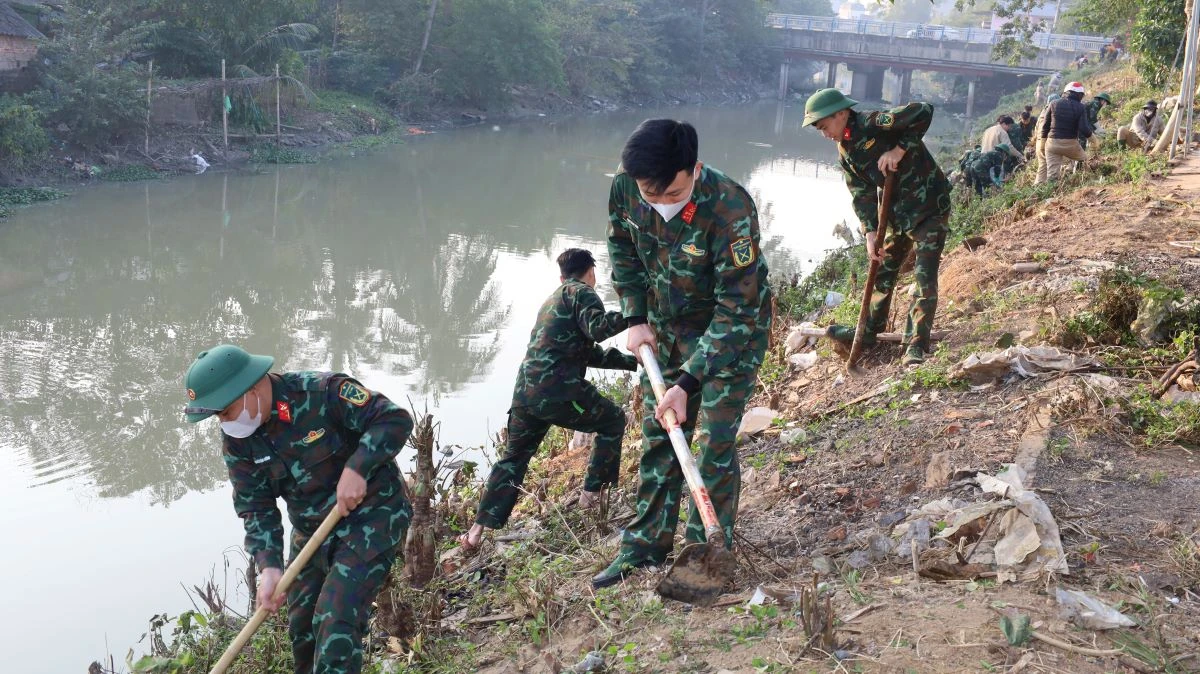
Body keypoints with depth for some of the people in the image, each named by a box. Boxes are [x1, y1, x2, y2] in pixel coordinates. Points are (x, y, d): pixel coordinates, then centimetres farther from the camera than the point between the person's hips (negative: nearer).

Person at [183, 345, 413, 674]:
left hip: (372, 514, -7)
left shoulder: (323, 392, -24)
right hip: (310, 529, 7)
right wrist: (269, 566, -19)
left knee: (336, 621, -16)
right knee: (301, 624, 15)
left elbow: (395, 419, -24)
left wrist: (356, 469, -35)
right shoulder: (236, 439, -5)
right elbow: (255, 507, -5)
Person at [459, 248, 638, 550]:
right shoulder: (581, 292, 2)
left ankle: (478, 530, 13)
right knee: (613, 420, 14)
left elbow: (592, 352, 28)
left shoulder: (552, 300, 28)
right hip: (558, 391, -8)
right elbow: (597, 328, -19)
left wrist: (632, 361, 27)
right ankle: (592, 492, 14)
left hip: (525, 392, 8)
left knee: (514, 457, 19)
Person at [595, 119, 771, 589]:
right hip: (665, 327, 5)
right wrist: (636, 318, -2)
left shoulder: (730, 210, -35)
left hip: (731, 333, -5)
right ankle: (646, 545, 22)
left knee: (715, 441, -7)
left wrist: (688, 382, -32)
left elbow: (735, 311, -31)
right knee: (658, 435, 10)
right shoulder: (625, 188, -18)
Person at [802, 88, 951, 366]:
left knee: (925, 278, -11)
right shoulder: (845, 150, 4)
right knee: (883, 271, 19)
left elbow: (923, 112, -31)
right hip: (899, 214, 9)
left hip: (929, 208, -9)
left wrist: (899, 150, -27)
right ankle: (869, 330, 35)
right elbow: (862, 195, 0)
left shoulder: (874, 124, -21)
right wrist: (870, 233, -11)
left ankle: (916, 346, -7)